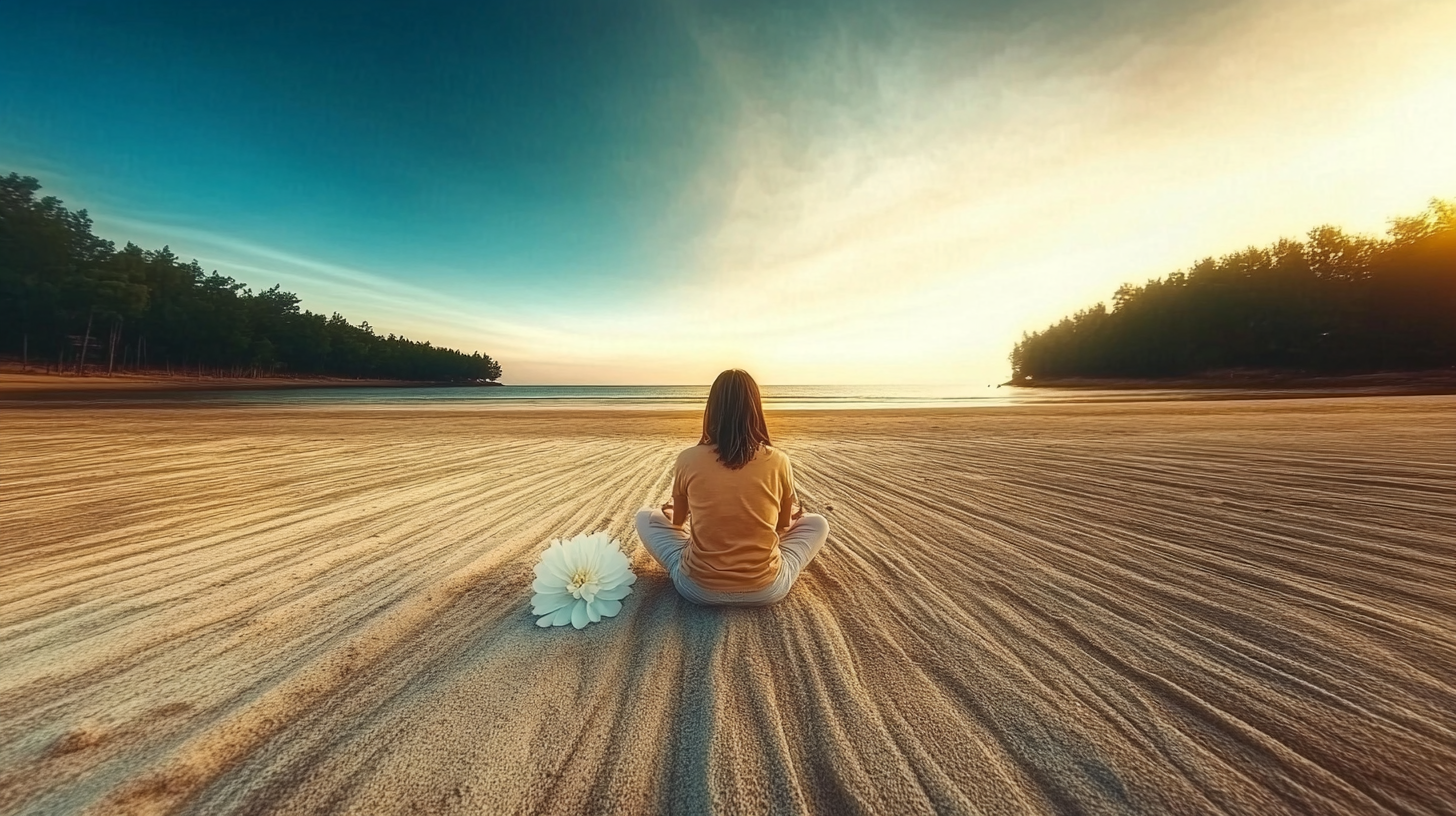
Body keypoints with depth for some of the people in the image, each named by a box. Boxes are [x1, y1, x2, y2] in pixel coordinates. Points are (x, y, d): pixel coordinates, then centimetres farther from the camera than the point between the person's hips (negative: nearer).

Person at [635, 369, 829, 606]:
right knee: (818, 523, 23)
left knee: (645, 517, 21)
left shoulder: (688, 459, -10)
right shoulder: (778, 462, -10)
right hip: (766, 590, 1)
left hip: (699, 588, 0)